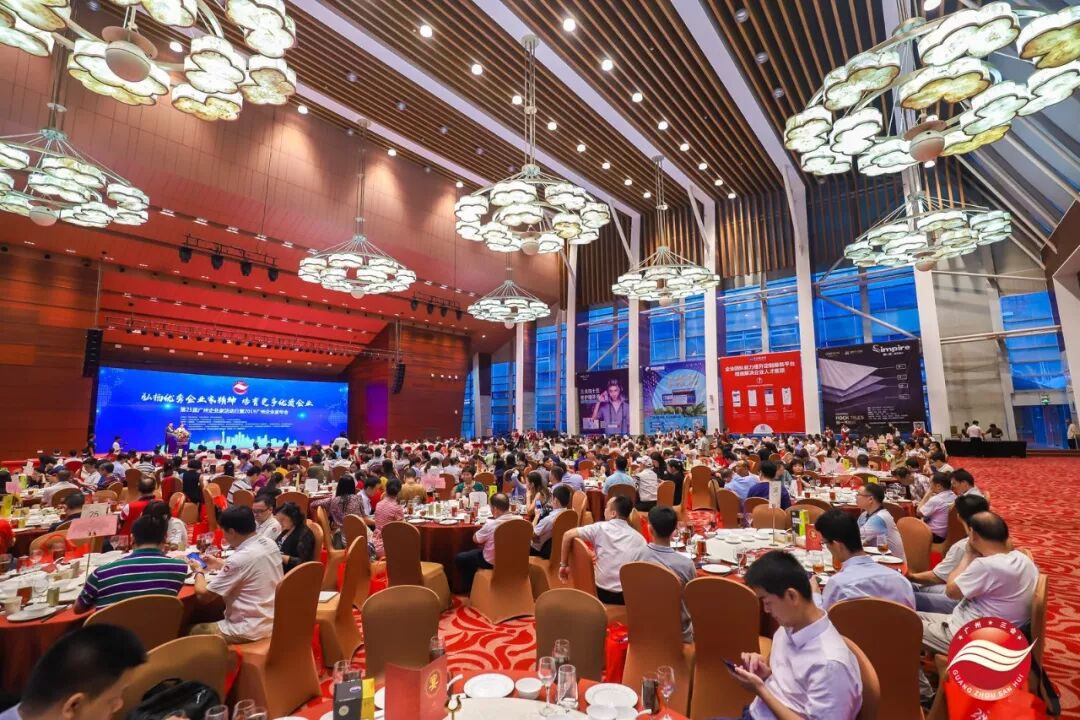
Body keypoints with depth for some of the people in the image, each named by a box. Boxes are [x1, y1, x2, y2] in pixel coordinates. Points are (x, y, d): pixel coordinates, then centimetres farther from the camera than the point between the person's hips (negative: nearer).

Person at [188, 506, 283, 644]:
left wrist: (199, 571, 4)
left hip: (251, 629, -7)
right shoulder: (270, 544, -3)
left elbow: (203, 595, -13)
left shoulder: (240, 559, -26)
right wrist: (221, 564, 18)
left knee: (193, 631, 12)